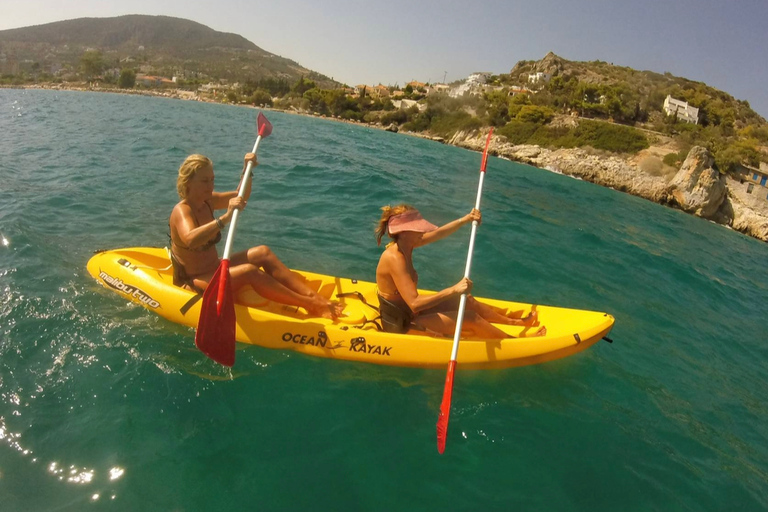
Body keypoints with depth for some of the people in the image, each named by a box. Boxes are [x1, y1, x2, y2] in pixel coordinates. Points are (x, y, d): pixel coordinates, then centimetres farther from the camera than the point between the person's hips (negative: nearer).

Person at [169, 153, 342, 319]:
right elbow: (190, 239, -43)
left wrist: (247, 170, 0)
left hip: (214, 269, 9)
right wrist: (226, 217, -51)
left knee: (262, 253, -8)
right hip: (191, 284, -9)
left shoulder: (207, 201, 4)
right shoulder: (181, 210, -20)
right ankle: (311, 305, -29)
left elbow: (240, 197, 17)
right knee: (249, 271, -30)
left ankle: (312, 296, -19)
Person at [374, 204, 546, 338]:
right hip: (401, 324, -9)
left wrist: (466, 219, 3)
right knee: (470, 318, -9)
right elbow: (414, 304, -36)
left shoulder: (404, 243, -3)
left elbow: (437, 234, 8)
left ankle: (513, 321, 32)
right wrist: (453, 290, -35)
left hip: (406, 310, 9)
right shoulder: (395, 258, -30)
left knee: (468, 302, 13)